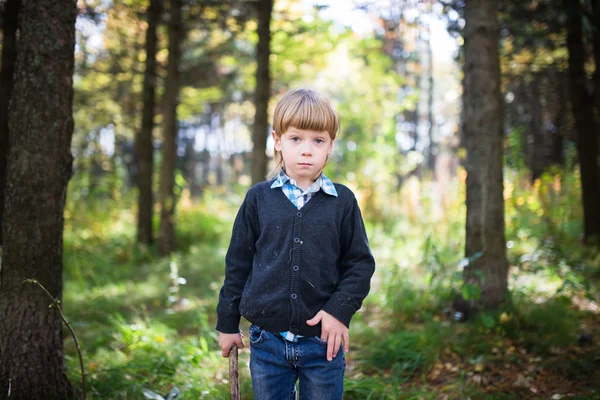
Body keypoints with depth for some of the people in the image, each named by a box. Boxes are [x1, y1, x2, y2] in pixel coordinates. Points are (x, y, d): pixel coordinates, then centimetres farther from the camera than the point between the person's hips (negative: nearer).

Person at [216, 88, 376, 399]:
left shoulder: (343, 202, -1)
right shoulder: (258, 198, 1)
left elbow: (361, 263, 2)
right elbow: (237, 262, 6)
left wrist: (340, 309, -12)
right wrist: (227, 323, 8)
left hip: (323, 340, -1)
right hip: (267, 339, 1)